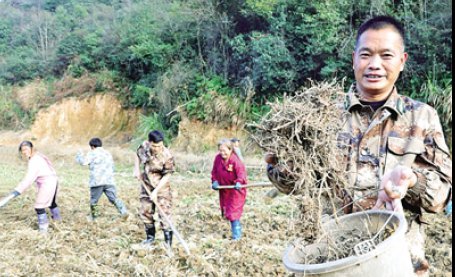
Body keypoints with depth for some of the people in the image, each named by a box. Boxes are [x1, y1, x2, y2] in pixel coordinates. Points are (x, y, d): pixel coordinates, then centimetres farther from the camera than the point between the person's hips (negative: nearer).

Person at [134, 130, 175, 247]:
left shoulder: (167, 156, -25)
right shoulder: (144, 146, -11)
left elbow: (167, 176, -20)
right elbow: (137, 155, 12)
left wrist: (156, 191, -23)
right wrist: (137, 169, 0)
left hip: (161, 186, -5)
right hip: (146, 185, 6)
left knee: (164, 213, -8)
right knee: (145, 211, 14)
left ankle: (168, 241, 0)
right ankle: (150, 237, 32)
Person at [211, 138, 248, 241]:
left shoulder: (235, 160, -23)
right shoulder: (218, 158, -5)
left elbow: (241, 172, -30)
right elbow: (214, 171, 5)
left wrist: (239, 182, -47)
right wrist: (215, 181, -9)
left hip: (236, 189, -7)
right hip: (224, 188, 7)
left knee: (234, 211, -10)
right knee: (226, 210, 16)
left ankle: (236, 234, -2)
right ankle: (236, 229, 35)